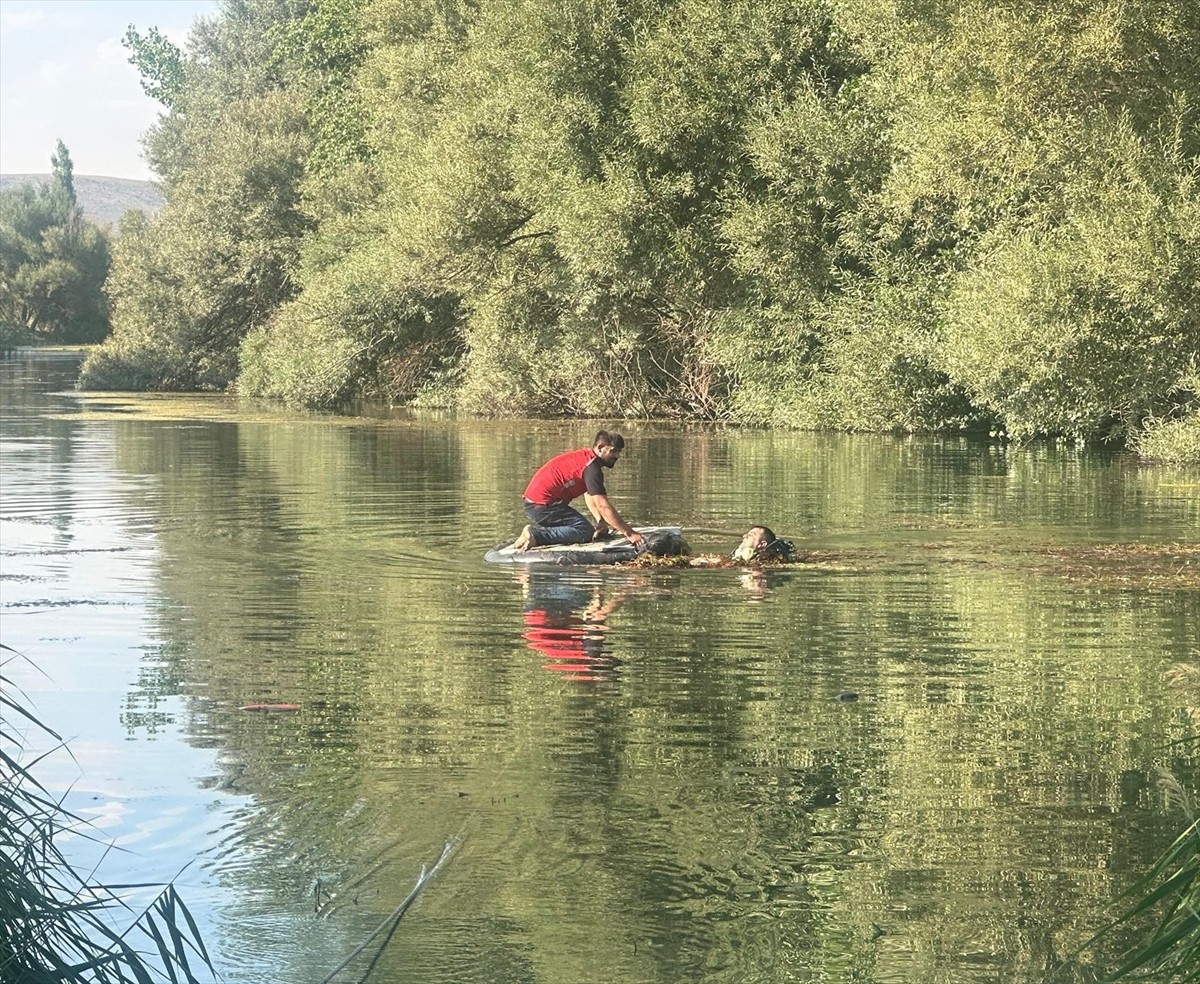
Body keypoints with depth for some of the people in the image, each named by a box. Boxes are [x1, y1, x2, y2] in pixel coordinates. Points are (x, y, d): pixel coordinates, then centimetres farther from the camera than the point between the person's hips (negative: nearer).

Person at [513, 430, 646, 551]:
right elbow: (603, 506, -21)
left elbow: (589, 496, 19)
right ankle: (536, 535, -19)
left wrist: (601, 522, 5)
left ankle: (537, 530, 7)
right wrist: (629, 533, -19)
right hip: (543, 505, -10)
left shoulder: (584, 456, 16)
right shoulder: (591, 467, -17)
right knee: (585, 531, -16)